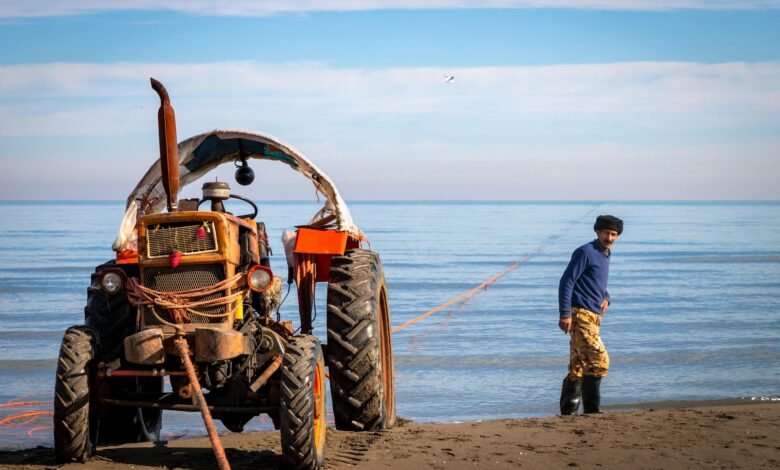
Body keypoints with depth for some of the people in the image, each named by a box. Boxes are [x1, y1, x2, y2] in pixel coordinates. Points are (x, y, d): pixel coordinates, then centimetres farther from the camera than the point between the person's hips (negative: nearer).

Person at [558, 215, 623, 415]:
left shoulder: (605, 255, 19)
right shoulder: (585, 252, -9)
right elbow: (567, 282, -14)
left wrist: (606, 298, 9)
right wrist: (565, 314, -21)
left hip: (594, 316, 9)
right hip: (580, 315, -9)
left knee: (578, 367, 10)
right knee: (600, 360, -15)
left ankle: (568, 411, 14)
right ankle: (591, 409, -10)